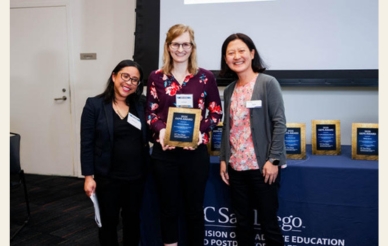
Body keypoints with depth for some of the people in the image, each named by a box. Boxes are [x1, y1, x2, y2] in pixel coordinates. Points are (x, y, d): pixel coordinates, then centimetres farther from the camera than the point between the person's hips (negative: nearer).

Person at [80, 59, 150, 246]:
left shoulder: (141, 105, 2)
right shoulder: (94, 105, -8)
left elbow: (147, 135, 9)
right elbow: (87, 144, -8)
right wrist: (88, 176, -10)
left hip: (136, 176, 3)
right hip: (107, 177, -3)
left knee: (133, 220, 17)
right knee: (109, 221, 12)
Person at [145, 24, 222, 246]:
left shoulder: (205, 77, 1)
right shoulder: (156, 77, 3)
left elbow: (216, 112, 4)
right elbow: (150, 113, 6)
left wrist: (201, 130, -13)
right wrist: (160, 130, -14)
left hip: (195, 151, -1)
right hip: (164, 151, 1)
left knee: (195, 208, 10)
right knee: (168, 207, 11)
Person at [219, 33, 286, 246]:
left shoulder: (268, 83, -5)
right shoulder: (229, 90, 11)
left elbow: (279, 123, -10)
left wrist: (273, 160, -15)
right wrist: (223, 159, 8)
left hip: (261, 166, -5)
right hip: (236, 166, 6)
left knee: (268, 223, 3)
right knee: (242, 222, 14)